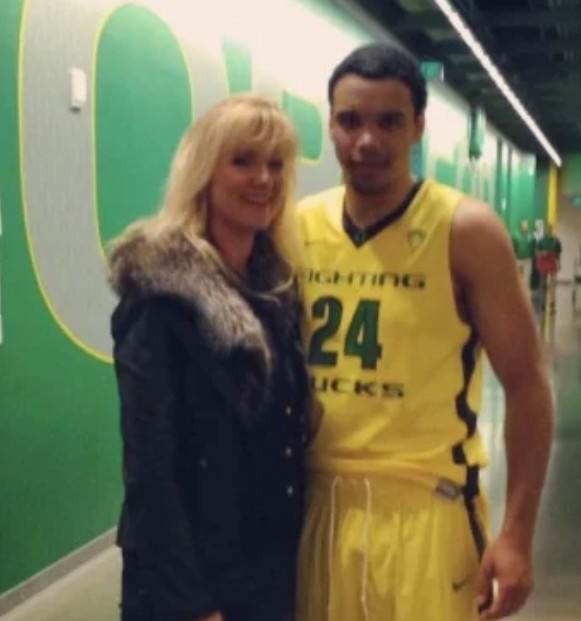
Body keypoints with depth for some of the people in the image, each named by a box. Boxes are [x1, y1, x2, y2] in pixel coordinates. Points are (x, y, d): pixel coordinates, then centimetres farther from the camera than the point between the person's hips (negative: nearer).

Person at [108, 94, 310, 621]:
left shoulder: (280, 284, 5)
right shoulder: (161, 291, -15)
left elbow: (289, 430, 10)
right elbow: (148, 465, -17)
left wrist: (294, 549, 6)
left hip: (276, 568, 6)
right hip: (191, 577, -6)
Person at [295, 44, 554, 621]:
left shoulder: (466, 230, -8)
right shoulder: (299, 227, 3)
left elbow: (526, 385, -7)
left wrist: (517, 533, -11)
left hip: (424, 508, -3)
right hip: (318, 502, 4)